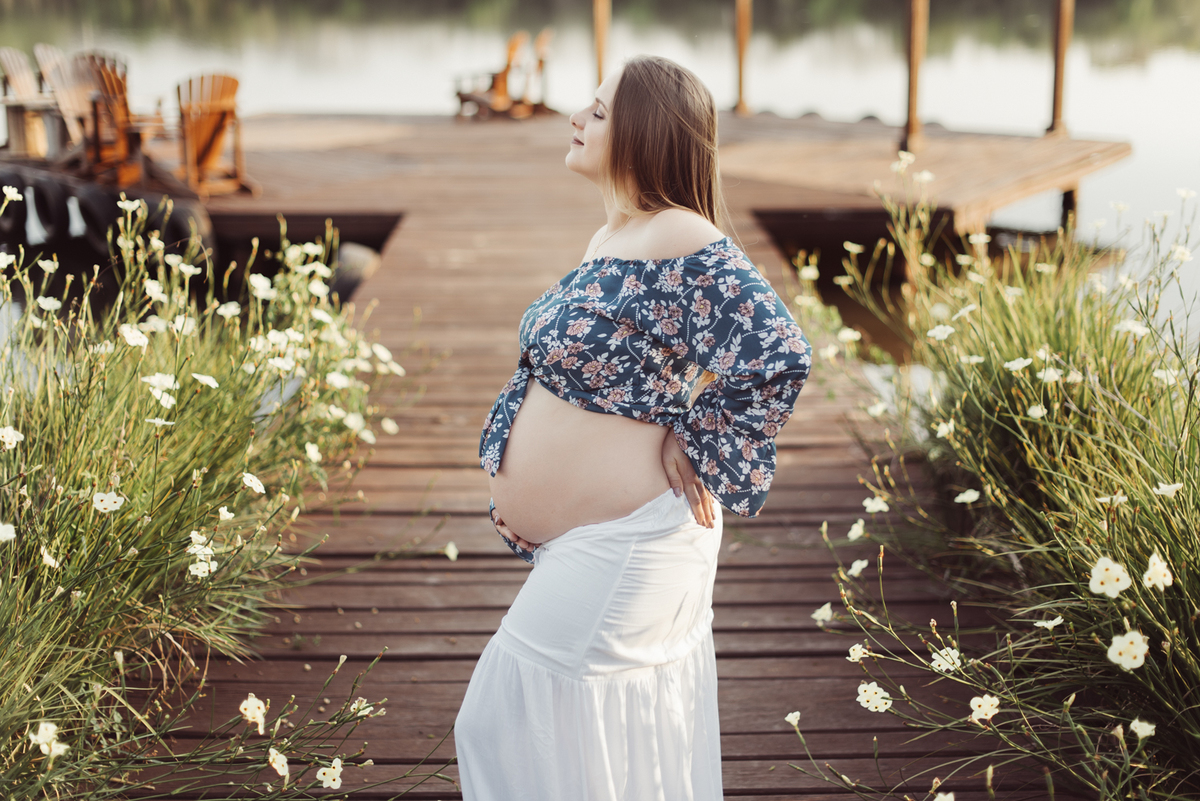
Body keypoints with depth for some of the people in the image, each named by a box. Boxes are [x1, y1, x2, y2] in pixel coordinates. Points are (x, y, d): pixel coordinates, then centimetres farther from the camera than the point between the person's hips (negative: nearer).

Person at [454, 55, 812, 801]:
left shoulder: (684, 247, -20)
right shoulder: (608, 240, 10)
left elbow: (781, 355, -26)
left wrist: (696, 446, -16)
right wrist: (513, 485, 15)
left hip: (624, 539, -9)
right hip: (586, 541, 9)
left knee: (511, 725, 1)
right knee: (633, 735, 20)